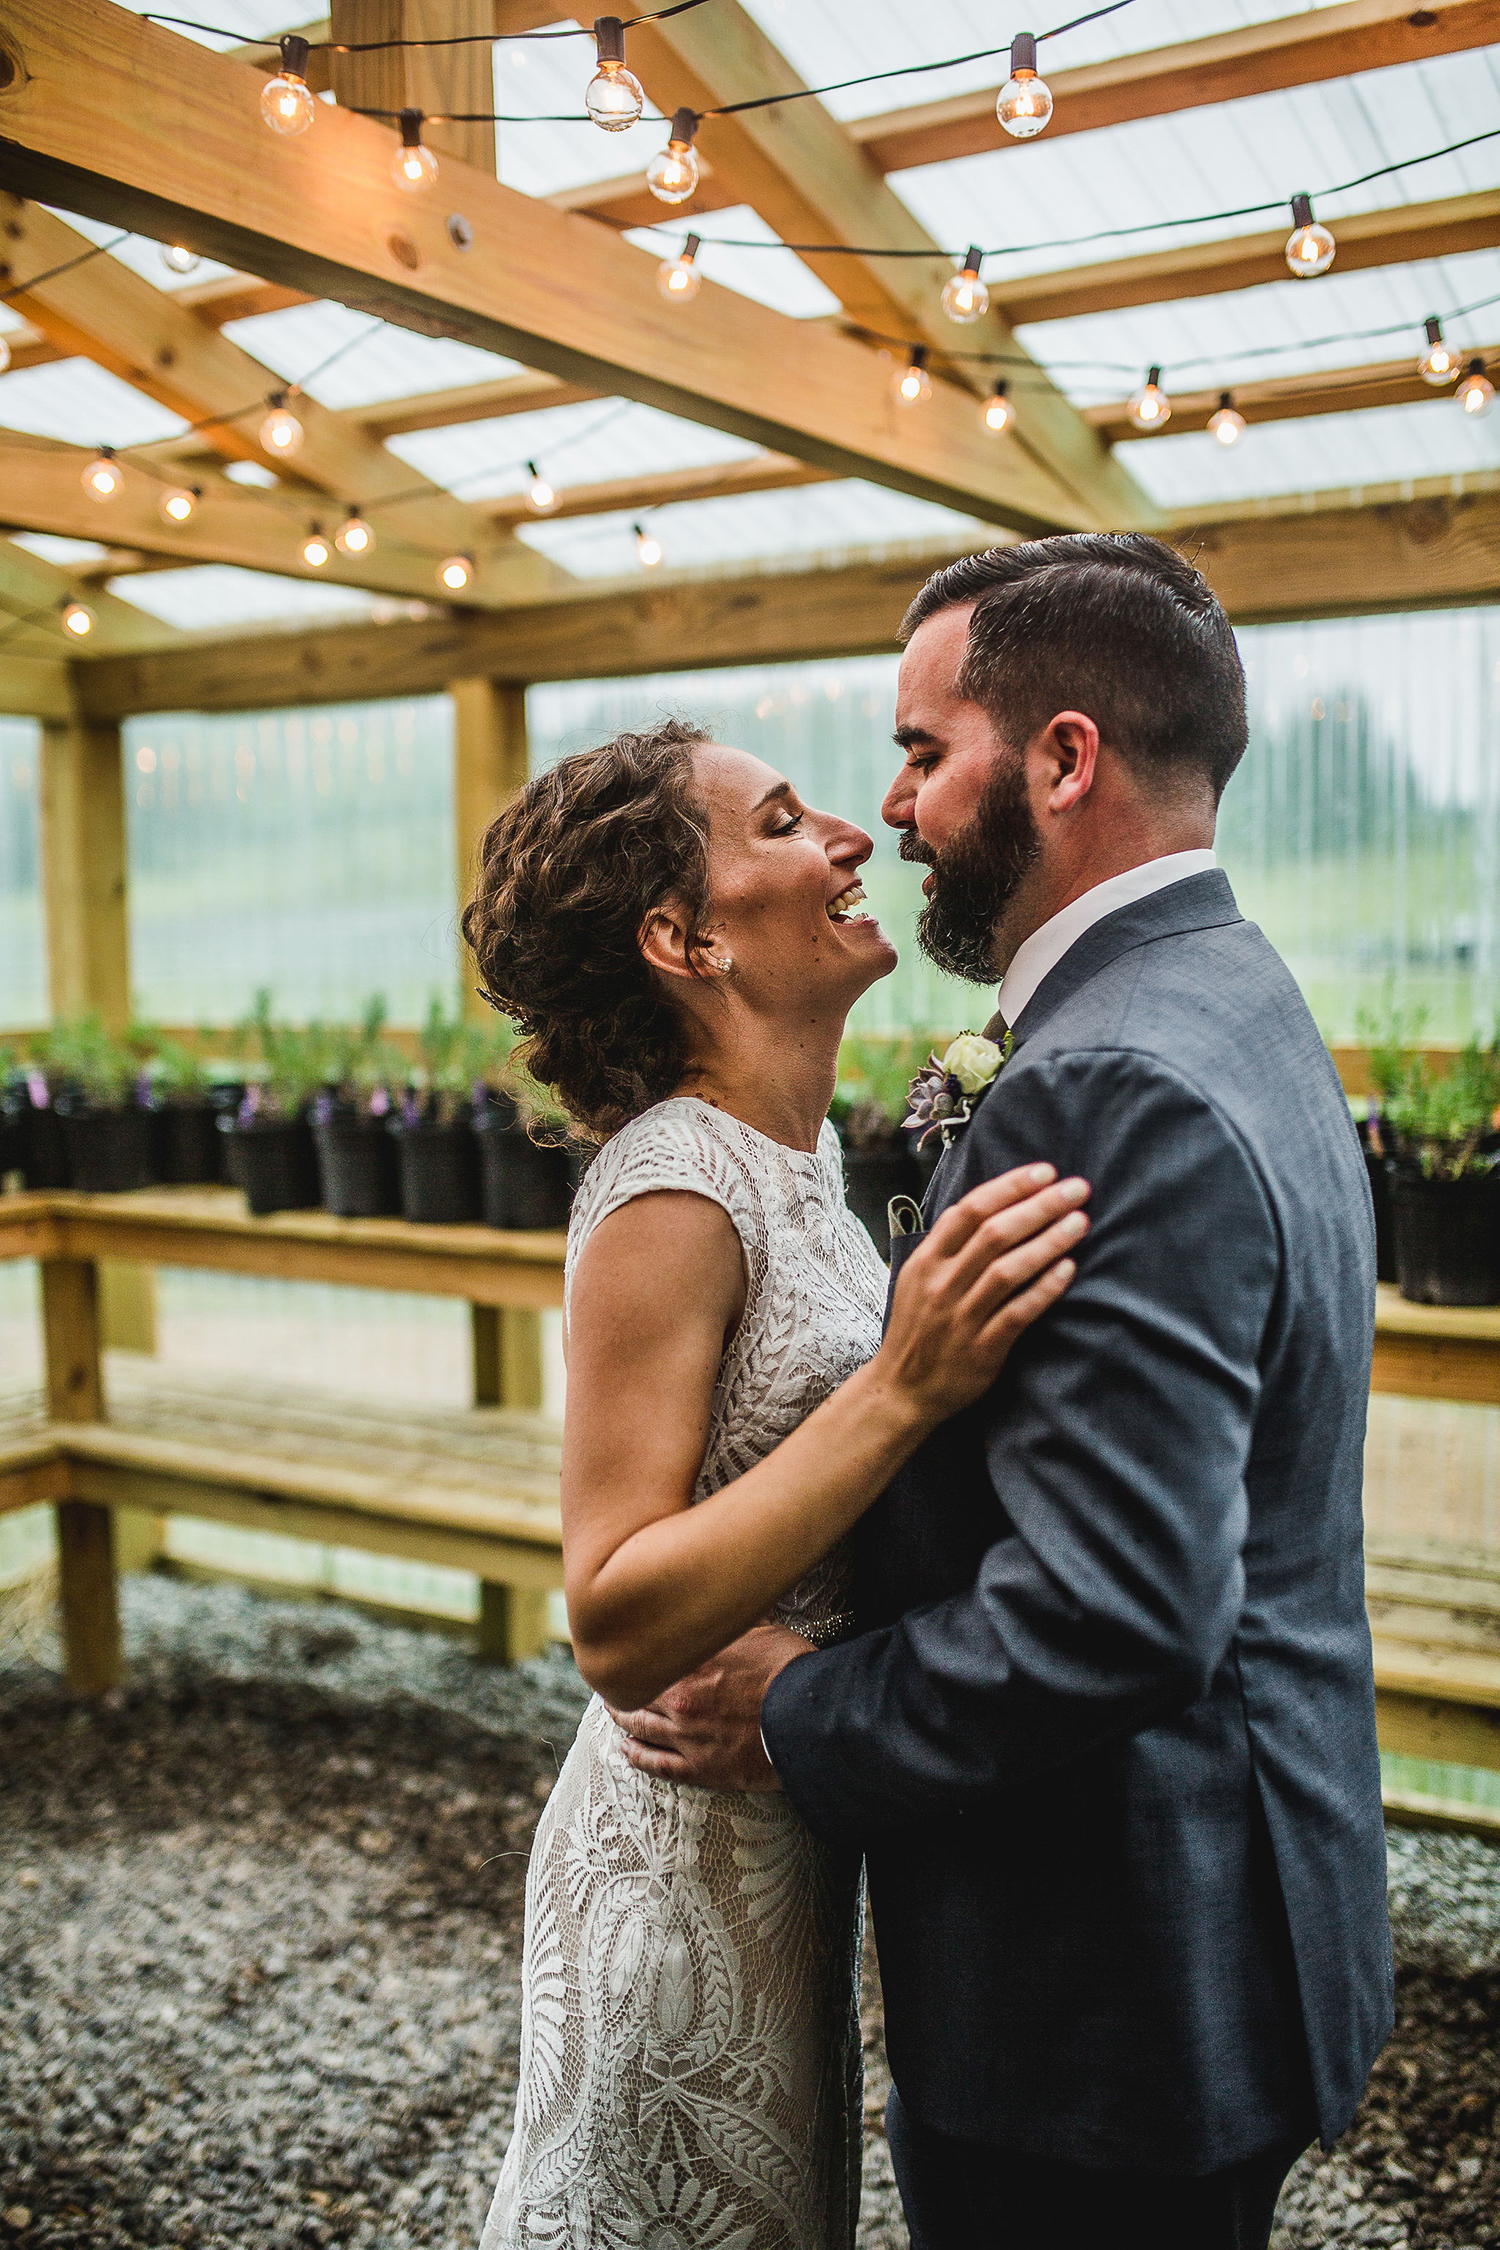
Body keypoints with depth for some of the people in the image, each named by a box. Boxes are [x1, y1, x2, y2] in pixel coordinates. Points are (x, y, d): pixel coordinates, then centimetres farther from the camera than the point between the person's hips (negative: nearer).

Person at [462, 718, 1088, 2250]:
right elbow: (616, 1629, -27)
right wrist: (905, 1386, -34)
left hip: (796, 1842, 8)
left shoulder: (793, 1151, 3)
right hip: (694, 1873, -8)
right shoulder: (672, 1190, -25)